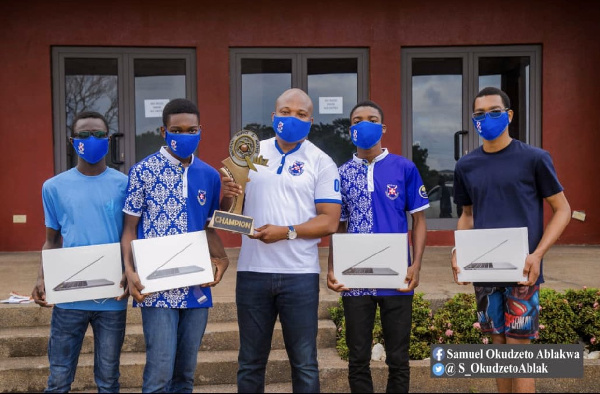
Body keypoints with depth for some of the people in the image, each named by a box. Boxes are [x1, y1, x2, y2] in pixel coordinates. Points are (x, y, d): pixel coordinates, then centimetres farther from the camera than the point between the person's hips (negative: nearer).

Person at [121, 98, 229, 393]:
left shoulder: (210, 176, 8)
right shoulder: (143, 171, -4)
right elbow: (130, 228, -2)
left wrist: (221, 259, -3)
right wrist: (130, 271, -17)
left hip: (197, 289, 5)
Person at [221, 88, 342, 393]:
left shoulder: (321, 162, 0)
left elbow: (329, 221, -6)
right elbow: (229, 210, 11)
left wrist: (287, 232, -19)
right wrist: (226, 195, -11)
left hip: (300, 274, -2)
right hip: (252, 271, 2)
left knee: (304, 363, 6)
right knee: (250, 363, 12)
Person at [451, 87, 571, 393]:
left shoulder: (534, 159, -5)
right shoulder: (466, 166, 7)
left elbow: (562, 210, -1)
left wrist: (537, 254, -14)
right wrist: (458, 251, -1)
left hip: (521, 271, -4)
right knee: (498, 346, 13)